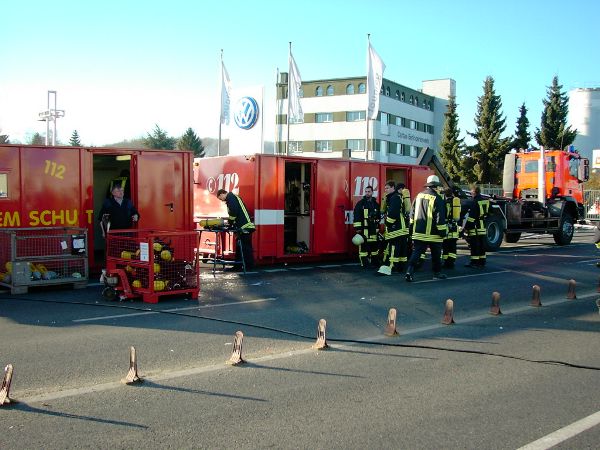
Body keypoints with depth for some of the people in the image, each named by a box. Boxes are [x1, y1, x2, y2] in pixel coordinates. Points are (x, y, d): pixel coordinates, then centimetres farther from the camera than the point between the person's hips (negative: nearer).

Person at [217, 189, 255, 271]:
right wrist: (231, 222, 17)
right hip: (245, 226, 11)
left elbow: (233, 211, -18)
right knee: (239, 247, 13)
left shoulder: (230, 197, -6)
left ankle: (249, 266, -3)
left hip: (244, 227, -11)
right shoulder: (234, 197, 25)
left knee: (245, 247, -6)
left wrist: (230, 222, -5)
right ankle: (238, 266, 17)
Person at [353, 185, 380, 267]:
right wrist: (357, 228, -11)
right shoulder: (360, 203, -2)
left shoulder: (375, 204, 13)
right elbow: (356, 216, -6)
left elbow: (378, 217, 19)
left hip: (373, 229, 5)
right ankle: (364, 263, -1)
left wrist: (377, 227, 14)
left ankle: (374, 261, 19)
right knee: (363, 245, -6)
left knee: (374, 245, 8)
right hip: (363, 229, -5)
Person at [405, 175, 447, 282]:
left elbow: (413, 213, 12)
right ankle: (437, 272, 23)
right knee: (436, 254, 12)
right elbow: (440, 218, -14)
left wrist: (413, 227, 20)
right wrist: (443, 231, -8)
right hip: (433, 233, -4)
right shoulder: (437, 199, -13)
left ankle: (410, 271, -13)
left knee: (416, 252, 2)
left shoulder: (419, 196, 5)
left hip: (418, 232, 4)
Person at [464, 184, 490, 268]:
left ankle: (474, 262, -4)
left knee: (474, 246, -4)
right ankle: (482, 262, 17)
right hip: (483, 227, 8)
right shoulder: (486, 201, 10)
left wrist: (466, 227, -13)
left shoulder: (474, 202, -15)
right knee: (482, 245, 12)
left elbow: (471, 217, -17)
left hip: (475, 227, -8)